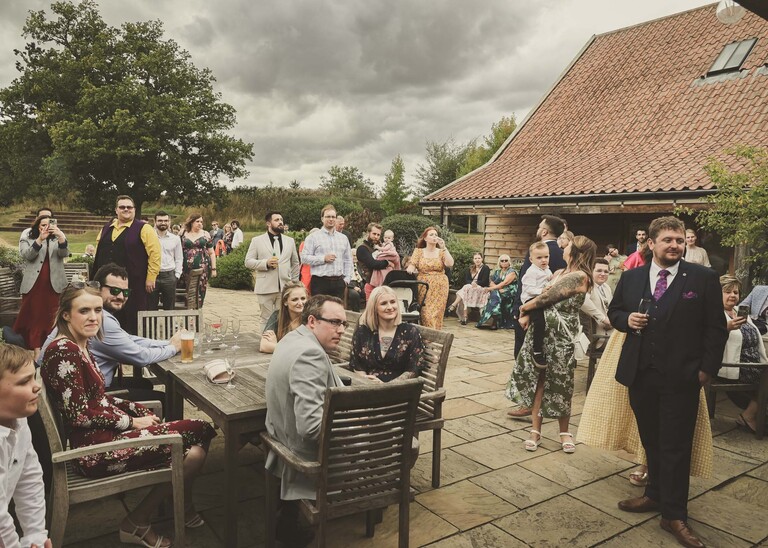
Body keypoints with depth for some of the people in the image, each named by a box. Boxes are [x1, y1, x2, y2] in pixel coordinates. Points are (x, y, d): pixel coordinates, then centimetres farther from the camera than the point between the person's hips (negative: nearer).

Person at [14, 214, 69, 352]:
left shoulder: (57, 240, 11)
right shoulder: (26, 240, 8)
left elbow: (64, 253, -10)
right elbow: (27, 255, -12)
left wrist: (61, 236, -28)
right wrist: (40, 239, -26)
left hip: (54, 285, 0)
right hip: (33, 285, 0)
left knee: (52, 318, 1)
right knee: (34, 316, 4)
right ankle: (35, 348, 11)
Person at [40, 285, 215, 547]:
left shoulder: (81, 348, 12)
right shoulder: (63, 351, -17)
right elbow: (80, 415, -19)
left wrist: (141, 411, 4)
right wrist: (132, 422, -11)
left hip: (105, 433, 9)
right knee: (199, 431, -12)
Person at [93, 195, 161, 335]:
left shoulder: (143, 229, -4)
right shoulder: (106, 229, 15)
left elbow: (155, 254, -9)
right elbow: (98, 254, 23)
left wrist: (151, 278, -13)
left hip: (133, 284, -6)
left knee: (132, 321, -1)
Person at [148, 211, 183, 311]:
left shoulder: (175, 239, 8)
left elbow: (179, 259, 13)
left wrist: (177, 275, 4)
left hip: (169, 276, 2)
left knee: (169, 308, 8)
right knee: (151, 307, 5)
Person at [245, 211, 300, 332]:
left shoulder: (290, 241, 13)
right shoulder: (257, 240, 5)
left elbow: (295, 263, 17)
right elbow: (248, 262, 0)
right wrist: (266, 263, -15)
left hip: (285, 288, 2)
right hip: (265, 288, -2)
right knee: (265, 319, 4)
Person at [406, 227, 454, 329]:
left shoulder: (441, 252, 11)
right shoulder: (418, 251, 10)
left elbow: (450, 264, -7)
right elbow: (411, 266, 2)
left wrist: (444, 248, -8)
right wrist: (410, 269, -21)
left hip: (439, 288, 1)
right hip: (423, 288, -1)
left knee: (436, 314, -5)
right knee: (426, 314, -10)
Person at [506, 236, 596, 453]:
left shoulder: (579, 276, -14)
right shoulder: (559, 273, 13)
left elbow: (547, 298, -16)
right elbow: (542, 298, 10)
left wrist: (523, 308, -2)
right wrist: (527, 314, -8)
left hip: (561, 336, -7)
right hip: (542, 331, 7)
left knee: (559, 384, 5)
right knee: (537, 379, 6)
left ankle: (564, 432, 23)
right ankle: (536, 430, 15)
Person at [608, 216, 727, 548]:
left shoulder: (703, 278, -4)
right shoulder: (631, 278, 5)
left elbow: (716, 329, -2)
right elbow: (614, 312, 15)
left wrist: (707, 369, -7)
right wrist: (627, 319, -7)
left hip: (681, 378, -3)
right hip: (641, 374, 3)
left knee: (675, 446, 3)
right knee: (651, 441, 17)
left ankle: (674, 515, 15)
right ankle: (656, 495, 34)